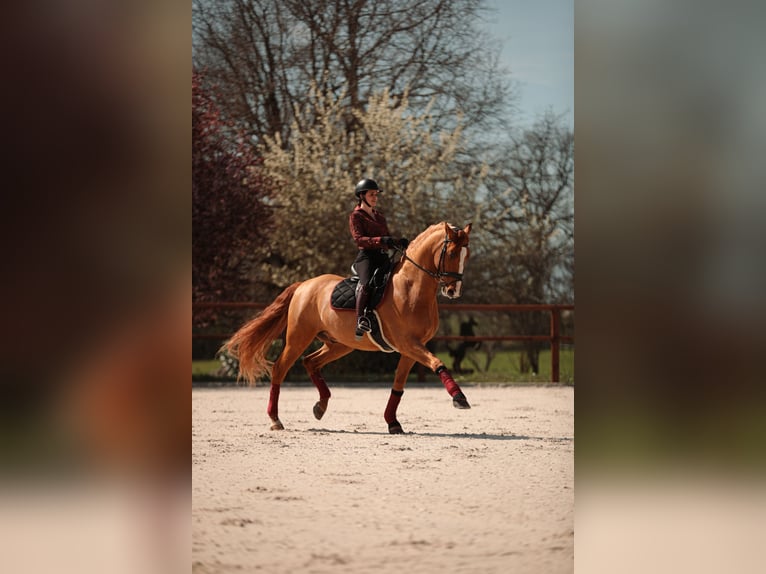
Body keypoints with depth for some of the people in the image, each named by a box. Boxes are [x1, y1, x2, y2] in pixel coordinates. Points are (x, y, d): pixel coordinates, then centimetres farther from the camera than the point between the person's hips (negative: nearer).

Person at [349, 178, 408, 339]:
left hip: (383, 257, 8)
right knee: (366, 284, -34)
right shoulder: (356, 216, 4)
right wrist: (381, 240, -24)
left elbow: (388, 237, 26)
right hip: (366, 256, -8)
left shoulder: (380, 217, 26)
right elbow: (358, 239, -10)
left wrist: (399, 242, 3)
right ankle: (361, 321, -43)